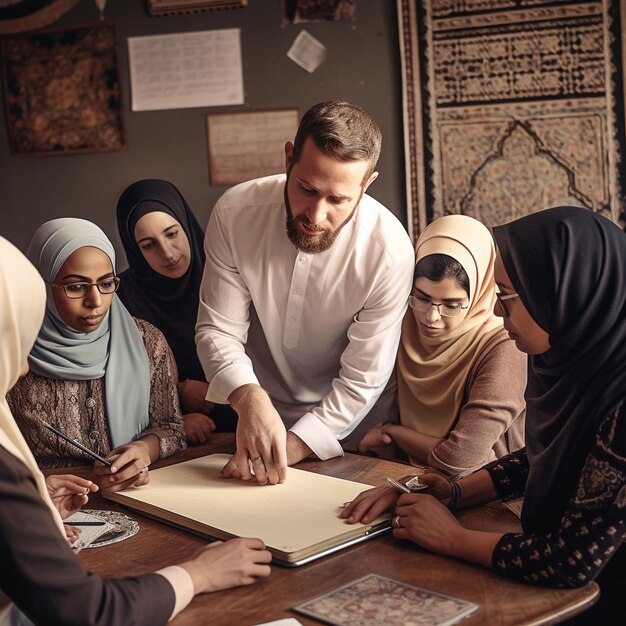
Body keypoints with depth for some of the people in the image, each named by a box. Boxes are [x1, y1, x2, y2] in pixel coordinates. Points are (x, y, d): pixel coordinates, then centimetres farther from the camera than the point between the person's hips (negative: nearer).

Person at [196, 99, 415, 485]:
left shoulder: (390, 250, -22)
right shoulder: (235, 213, -17)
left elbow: (362, 380, -15)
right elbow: (218, 329, -14)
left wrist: (290, 448, -24)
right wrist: (250, 399, -33)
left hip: (342, 427, 0)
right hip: (253, 413, 1)